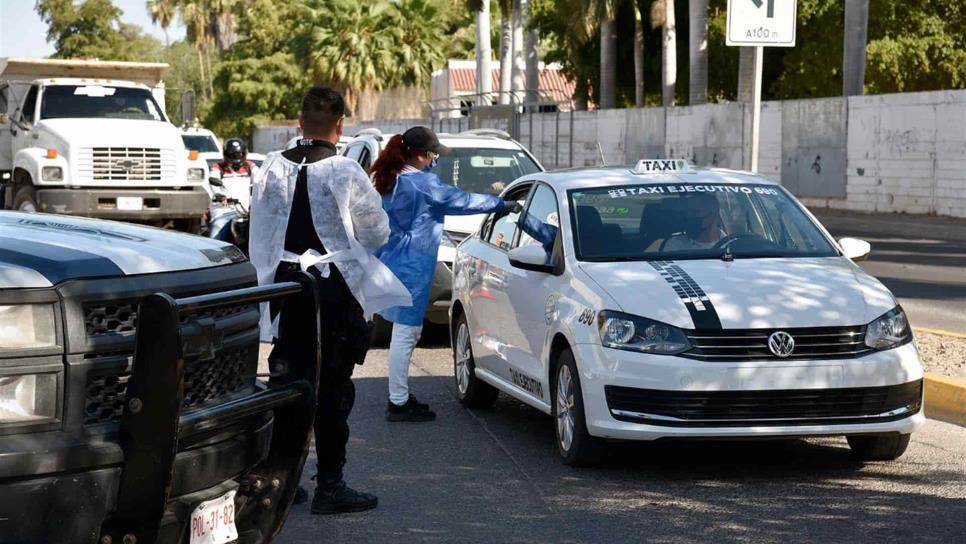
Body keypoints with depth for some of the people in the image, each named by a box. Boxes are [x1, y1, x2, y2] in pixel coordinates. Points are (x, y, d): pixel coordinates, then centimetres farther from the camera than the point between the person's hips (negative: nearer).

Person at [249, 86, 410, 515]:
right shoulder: (346, 173, -12)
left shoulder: (271, 169, 1)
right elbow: (378, 232, -1)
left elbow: (260, 237, 9)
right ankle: (329, 485, 3)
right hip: (335, 287, -4)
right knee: (332, 388, 1)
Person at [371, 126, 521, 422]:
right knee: (405, 333, -6)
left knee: (407, 331, 17)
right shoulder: (422, 184, -15)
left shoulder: (390, 181, 11)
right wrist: (501, 204, 0)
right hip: (409, 269, -10)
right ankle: (398, 403, -2)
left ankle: (400, 395, 23)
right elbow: (460, 201, -8)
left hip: (393, 262, 10)